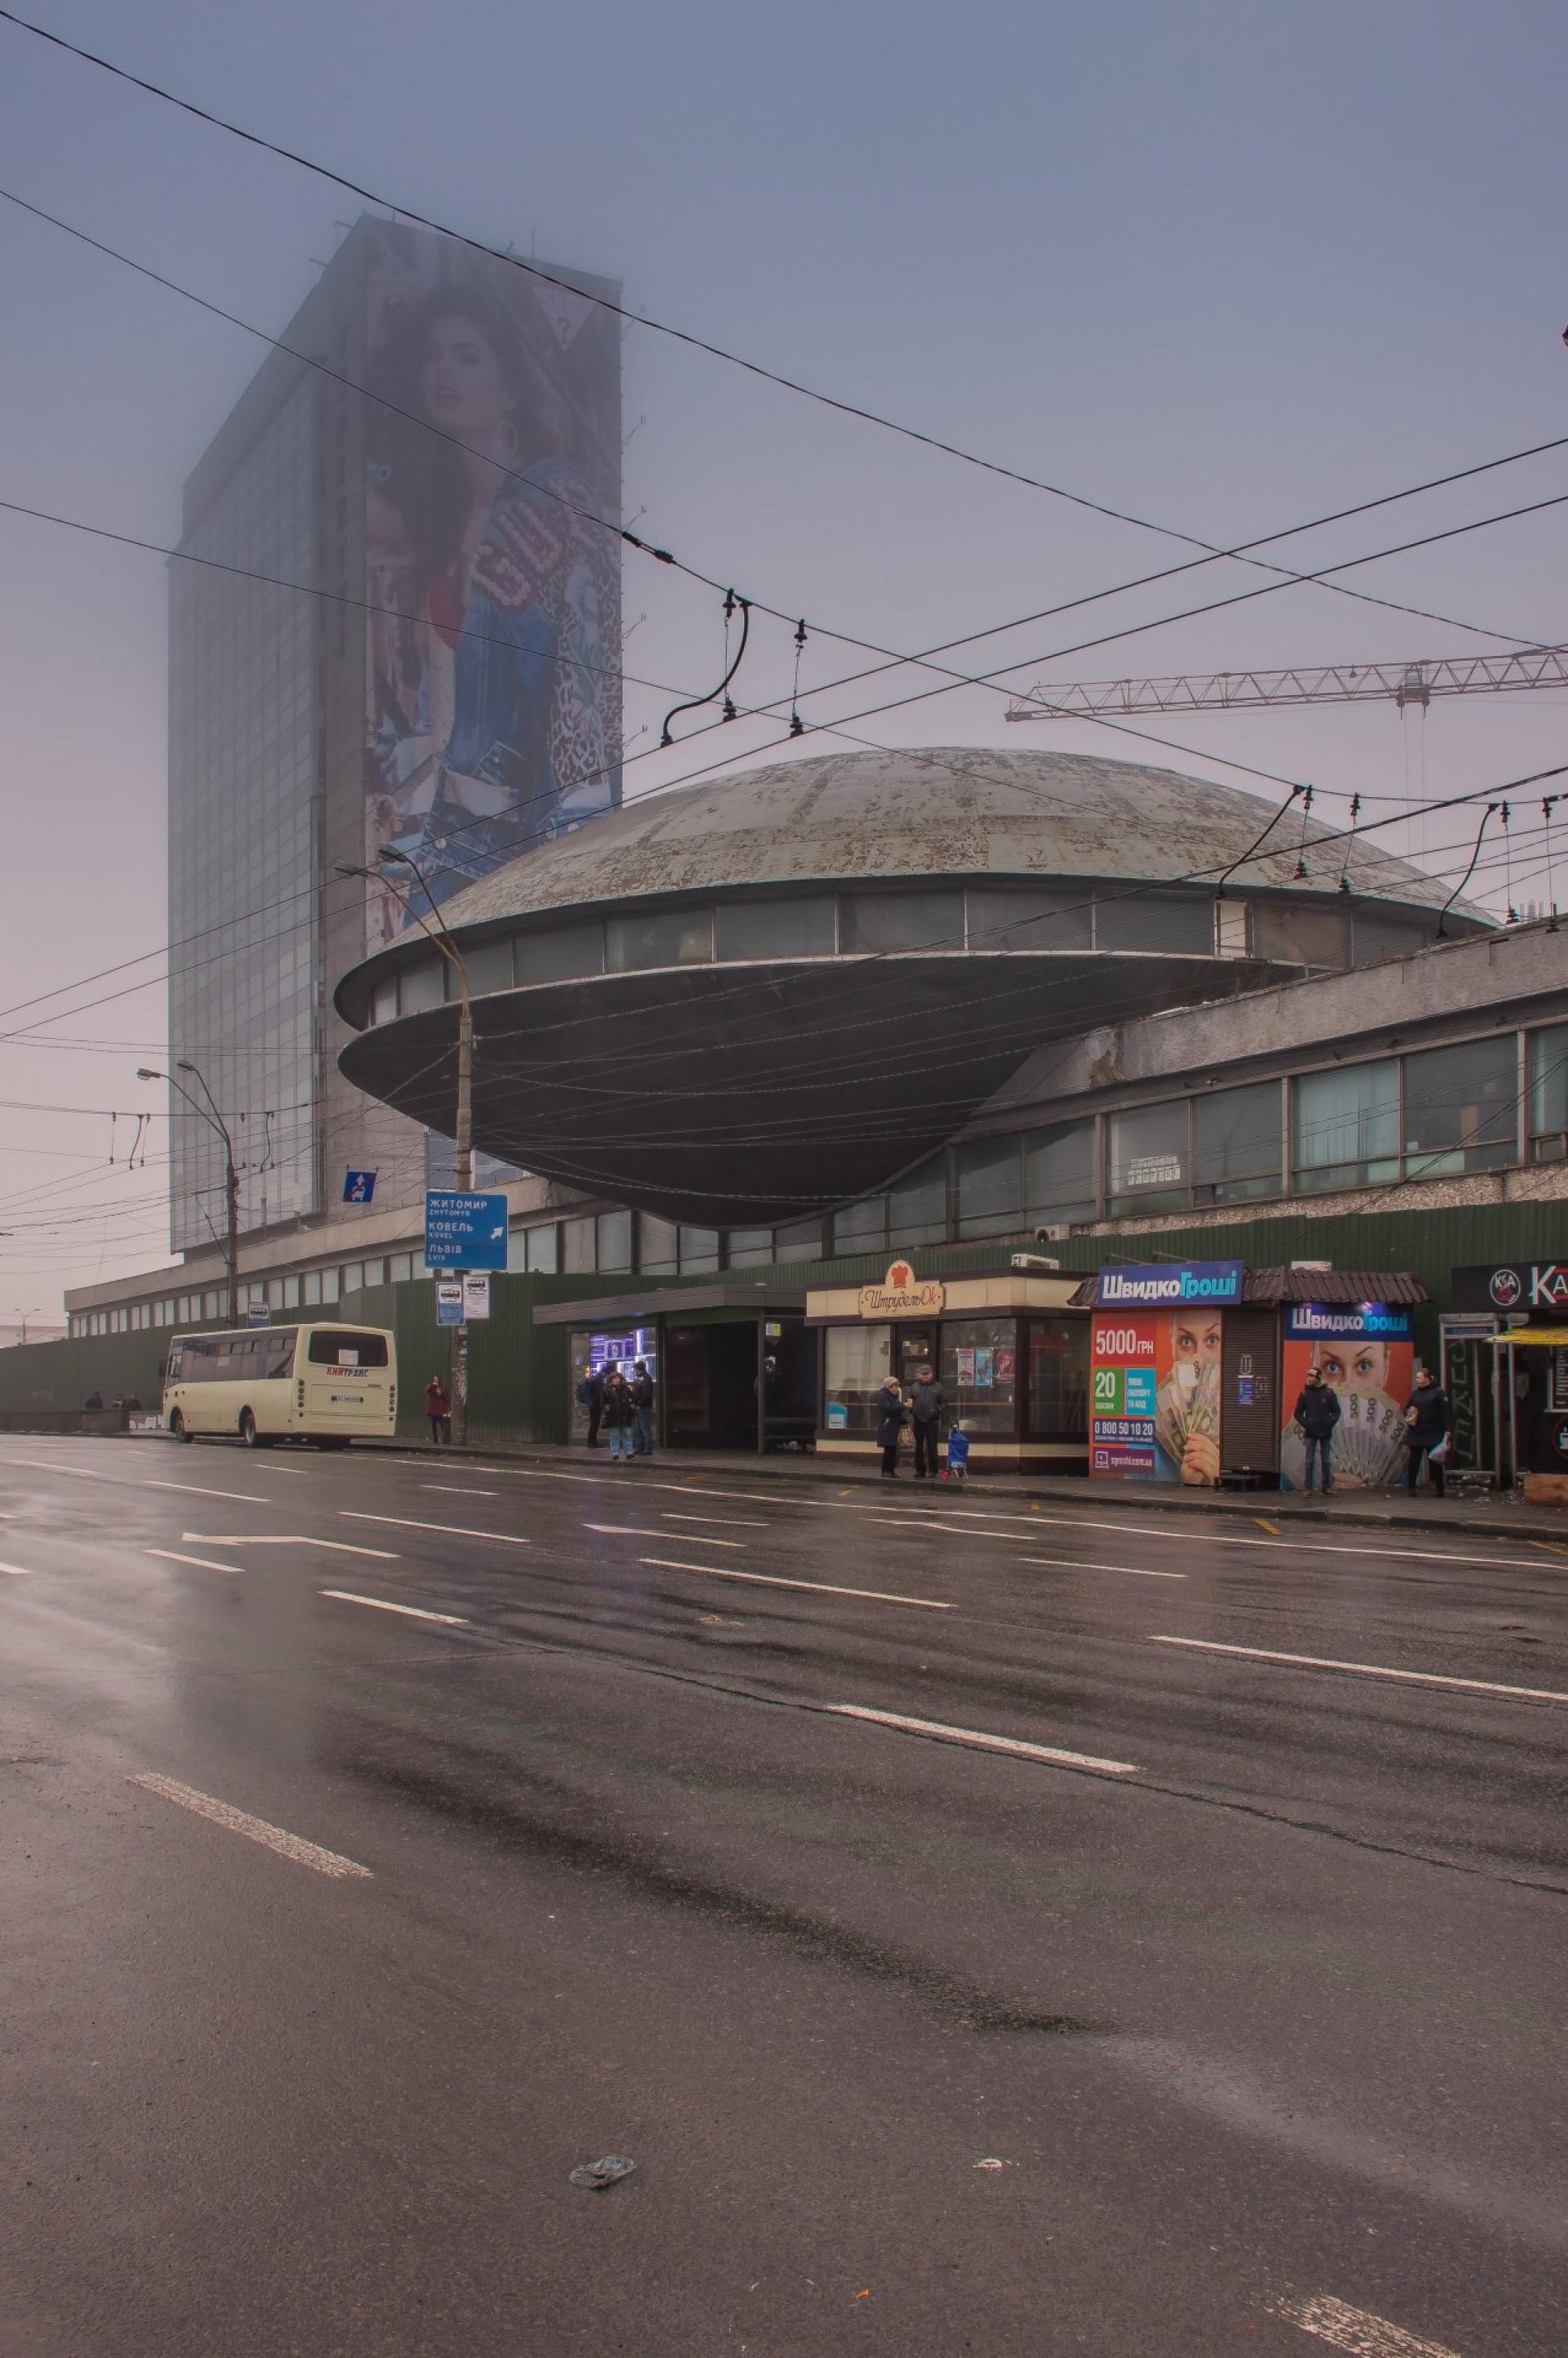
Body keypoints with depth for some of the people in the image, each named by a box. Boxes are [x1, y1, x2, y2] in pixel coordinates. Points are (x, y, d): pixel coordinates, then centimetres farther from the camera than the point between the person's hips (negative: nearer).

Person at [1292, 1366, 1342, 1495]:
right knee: (1310, 1461, -2)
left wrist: (1330, 1423, -9)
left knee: (1325, 1461, 8)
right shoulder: (1304, 1393, 0)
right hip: (1310, 1433, 0)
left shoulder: (1329, 1392, 0)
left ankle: (1326, 1487, 15)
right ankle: (1308, 1488, 0)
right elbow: (1298, 1413, 5)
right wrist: (1305, 1424, -9)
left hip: (1325, 1432, 1)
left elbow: (1336, 1411, 5)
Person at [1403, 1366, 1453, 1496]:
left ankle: (1439, 1489, 8)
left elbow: (1447, 1413, -9)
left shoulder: (1439, 1393, -4)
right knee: (1413, 1462, 4)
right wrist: (1409, 1413, -3)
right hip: (1415, 1435, 5)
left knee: (1435, 1462, -1)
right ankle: (1411, 1488, 9)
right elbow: (1406, 1408, 22)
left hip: (1433, 1435, -5)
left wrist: (1448, 1431, -17)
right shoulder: (1415, 1394, 14)